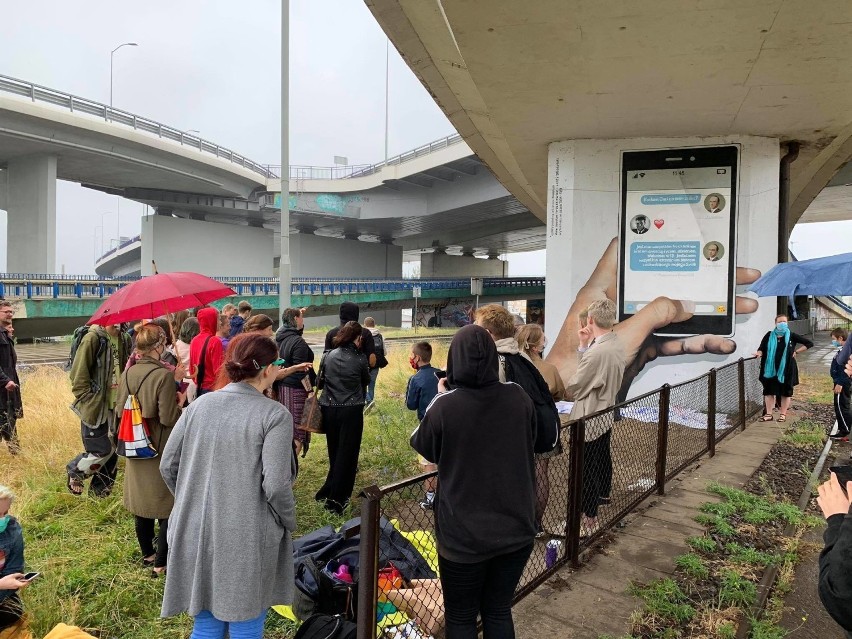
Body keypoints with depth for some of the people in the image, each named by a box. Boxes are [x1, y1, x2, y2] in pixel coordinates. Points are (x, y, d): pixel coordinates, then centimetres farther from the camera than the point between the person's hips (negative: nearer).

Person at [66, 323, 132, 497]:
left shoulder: (125, 339, 5)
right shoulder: (93, 338, -14)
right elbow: (79, 373, -14)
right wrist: (88, 400, -14)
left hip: (117, 405, 6)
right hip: (96, 406, -6)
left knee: (113, 449, 11)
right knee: (101, 450, -3)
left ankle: (100, 489, 28)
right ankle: (74, 471, 25)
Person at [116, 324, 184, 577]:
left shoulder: (128, 372, -2)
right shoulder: (164, 375, -22)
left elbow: (121, 409, 7)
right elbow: (168, 419, -21)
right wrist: (180, 401, -4)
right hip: (161, 450, -7)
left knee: (142, 500, 19)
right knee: (168, 506, 6)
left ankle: (147, 553, 34)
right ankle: (161, 562, 12)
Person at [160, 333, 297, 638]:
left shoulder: (199, 405, 0)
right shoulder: (275, 415, -15)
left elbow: (168, 466, 6)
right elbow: (276, 485, -19)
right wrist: (289, 522, -1)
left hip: (196, 534, 5)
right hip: (248, 541, -5)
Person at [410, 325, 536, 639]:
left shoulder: (444, 406, -19)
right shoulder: (518, 397, -9)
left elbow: (421, 447, 0)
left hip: (463, 534, -3)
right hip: (516, 529, 3)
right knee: (499, 612, 22)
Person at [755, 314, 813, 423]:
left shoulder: (791, 336, -2)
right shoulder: (769, 336, 2)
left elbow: (809, 343, 3)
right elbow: (761, 348, 0)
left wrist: (796, 351, -3)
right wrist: (759, 353, -22)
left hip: (786, 368, -1)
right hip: (771, 368, 1)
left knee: (786, 391, 7)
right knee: (769, 390, 4)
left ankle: (783, 414, 18)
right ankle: (768, 414, 11)